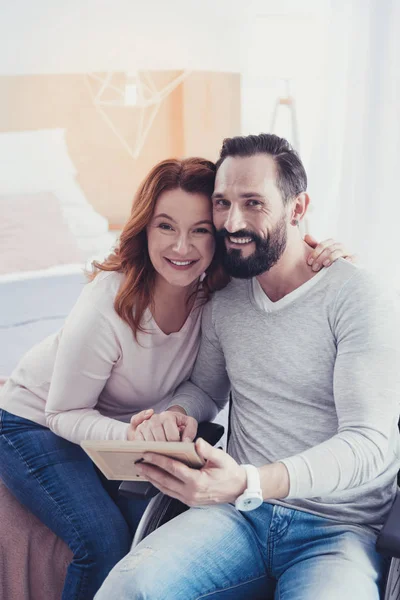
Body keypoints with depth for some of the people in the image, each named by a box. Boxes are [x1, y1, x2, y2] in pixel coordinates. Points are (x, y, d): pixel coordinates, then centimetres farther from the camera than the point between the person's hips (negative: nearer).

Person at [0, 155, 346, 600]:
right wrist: (127, 434, -42)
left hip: (125, 422, 5)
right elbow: (64, 413, -23)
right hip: (36, 422, -4)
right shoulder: (107, 306, -34)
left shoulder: (217, 289, -20)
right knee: (104, 540, -22)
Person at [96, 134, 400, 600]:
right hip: (242, 514, 4)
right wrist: (174, 414, -1)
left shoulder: (360, 300, -10)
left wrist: (249, 483, -32)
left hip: (339, 531, -3)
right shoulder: (223, 302, 9)